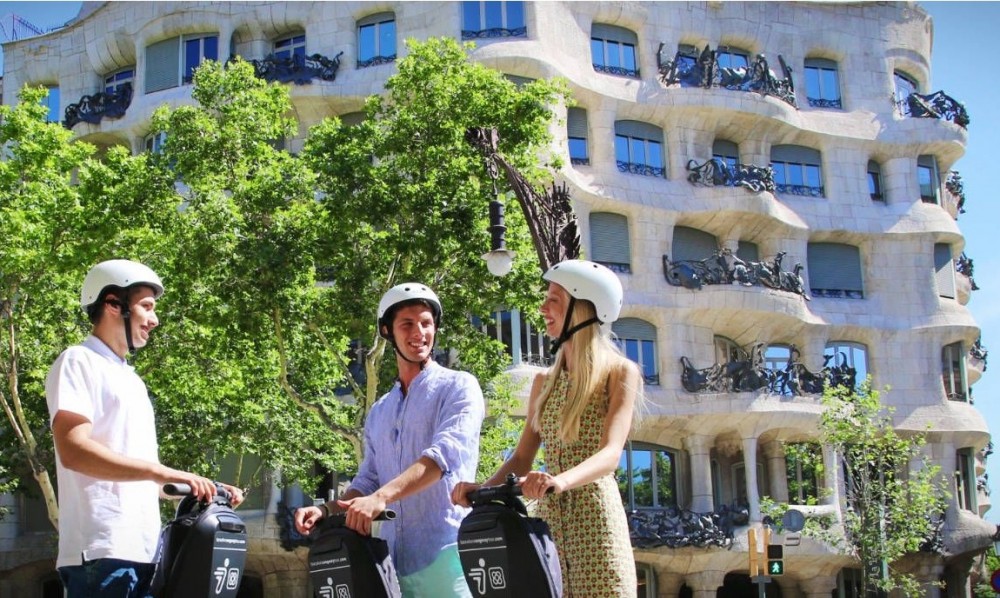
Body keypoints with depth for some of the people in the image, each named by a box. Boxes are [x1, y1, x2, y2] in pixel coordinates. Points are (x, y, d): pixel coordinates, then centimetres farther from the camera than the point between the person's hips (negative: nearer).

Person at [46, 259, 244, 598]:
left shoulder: (130, 379, 23)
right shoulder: (79, 363, -2)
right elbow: (73, 450, -17)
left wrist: (202, 488, 12)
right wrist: (164, 472, -22)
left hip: (143, 550, 8)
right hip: (102, 552, -8)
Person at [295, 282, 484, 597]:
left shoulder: (458, 387, 0)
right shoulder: (379, 413, 21)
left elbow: (447, 453, -17)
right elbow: (367, 481, 20)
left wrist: (381, 497, -29)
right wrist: (326, 510, 0)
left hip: (445, 554, -5)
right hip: (393, 559, 6)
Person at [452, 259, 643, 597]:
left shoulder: (619, 372, -3)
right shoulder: (544, 381, 14)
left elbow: (611, 453, -17)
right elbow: (522, 458, 11)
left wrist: (560, 480, -36)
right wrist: (483, 487, -8)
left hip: (596, 518, -5)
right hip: (548, 519, 5)